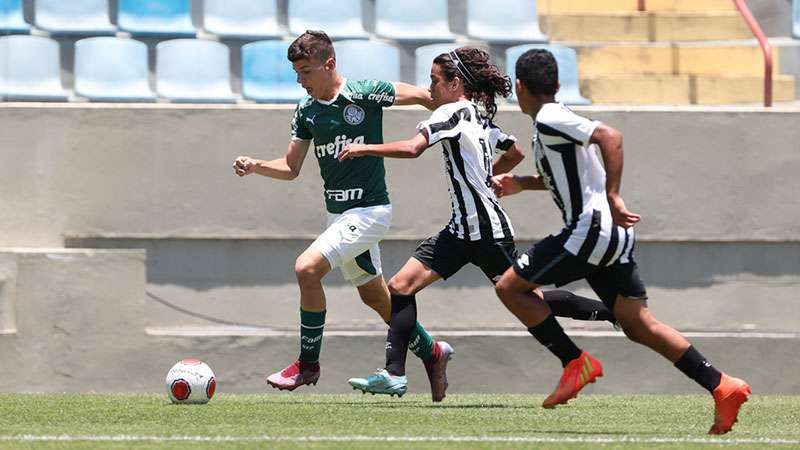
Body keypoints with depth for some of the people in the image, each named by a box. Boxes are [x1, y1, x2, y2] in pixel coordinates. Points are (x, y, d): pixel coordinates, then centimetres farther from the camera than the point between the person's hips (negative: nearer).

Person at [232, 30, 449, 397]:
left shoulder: (366, 94, -14)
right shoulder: (305, 111, 4)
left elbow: (421, 96, -4)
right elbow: (291, 167, 11)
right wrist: (256, 167, -6)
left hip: (369, 209, -8)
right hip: (338, 213, 8)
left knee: (307, 268, -21)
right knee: (373, 295, 18)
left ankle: (308, 363, -8)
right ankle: (430, 352, 38)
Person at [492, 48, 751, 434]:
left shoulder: (548, 119, -10)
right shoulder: (552, 121, 19)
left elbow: (610, 137, -23)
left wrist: (613, 198, -26)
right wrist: (520, 184, 33)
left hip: (590, 229, -10)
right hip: (614, 236, 10)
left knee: (509, 286, -1)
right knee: (639, 325, 6)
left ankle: (576, 362, -5)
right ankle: (723, 387, -2)